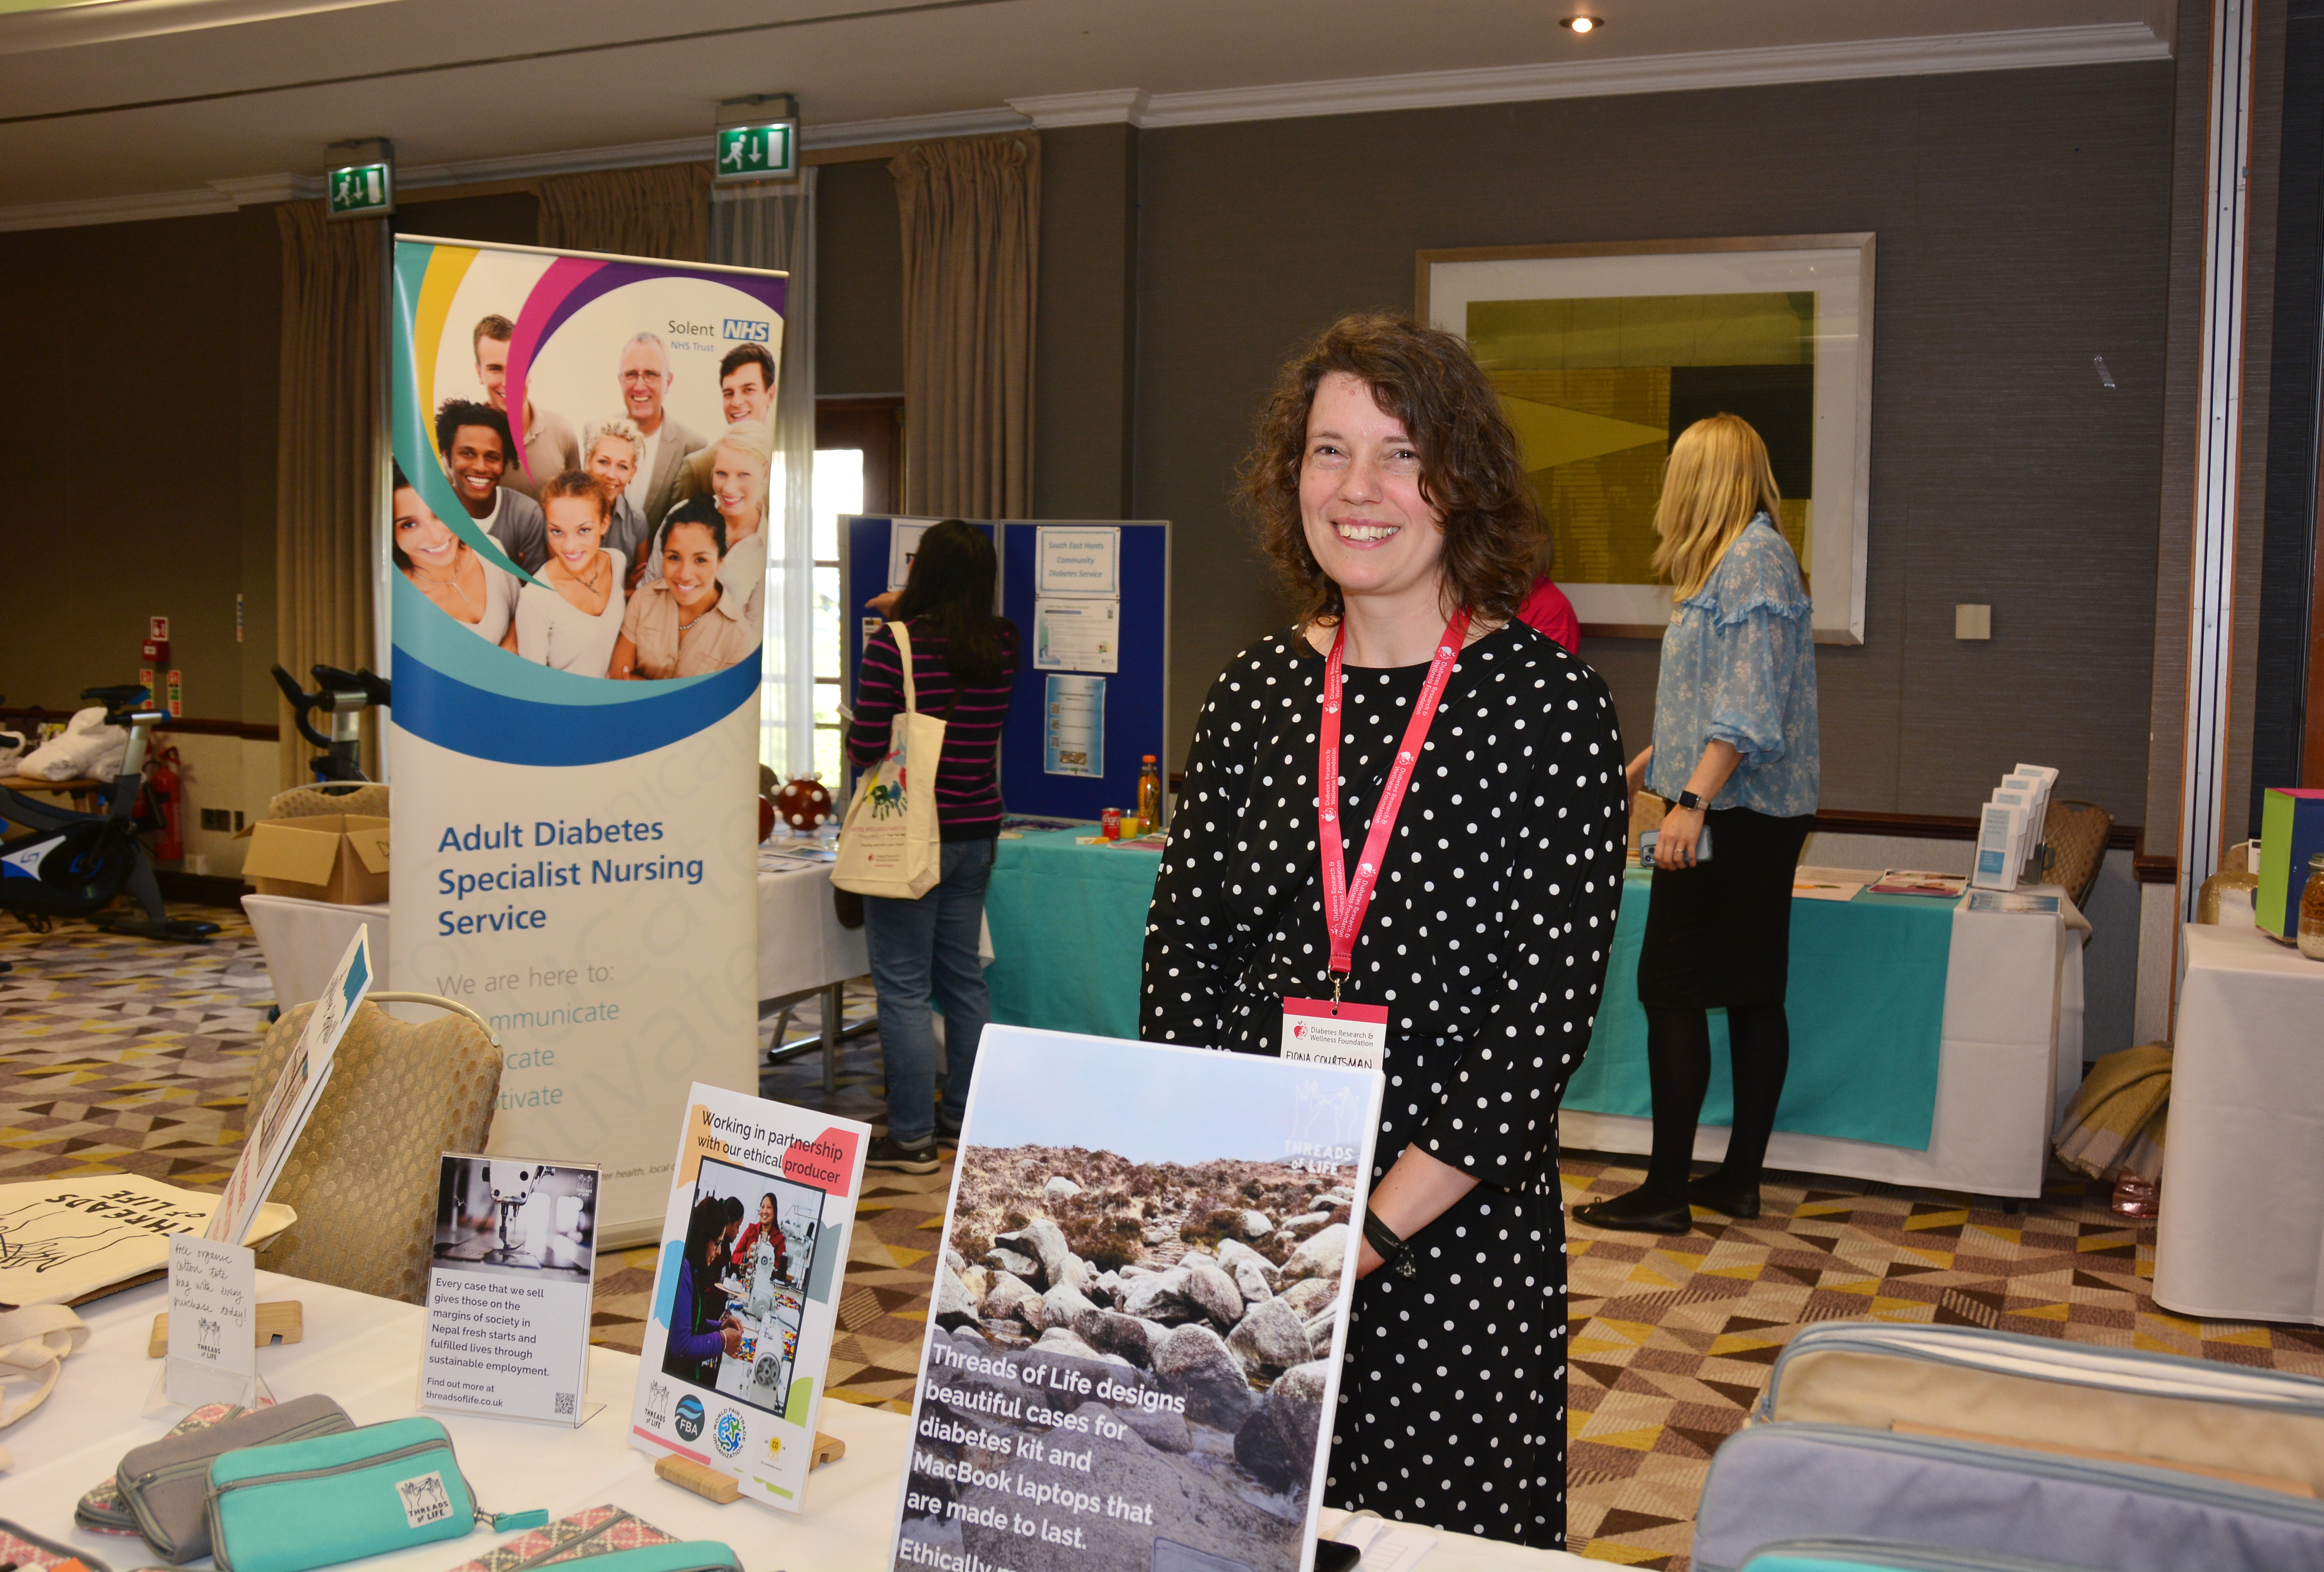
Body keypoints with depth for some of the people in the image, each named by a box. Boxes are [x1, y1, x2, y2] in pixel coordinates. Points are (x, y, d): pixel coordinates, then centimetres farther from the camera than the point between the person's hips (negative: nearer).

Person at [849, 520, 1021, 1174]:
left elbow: (865, 747, -16)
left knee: (903, 986, 0)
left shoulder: (894, 644, -15)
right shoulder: (1002, 645, 2)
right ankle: (966, 1113, 27)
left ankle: (912, 1136, 4)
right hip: (977, 829, 6)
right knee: (963, 975, 17)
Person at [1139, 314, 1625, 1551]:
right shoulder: (1257, 691, 4)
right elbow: (1182, 950, 5)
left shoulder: (1547, 703, -8)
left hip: (1456, 1231, -3)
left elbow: (1547, 1009, -12)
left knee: (1449, 1525, 9)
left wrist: (1376, 1226, -15)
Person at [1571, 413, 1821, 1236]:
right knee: (1753, 996, 11)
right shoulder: (1742, 559, 18)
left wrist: (1692, 801, -28)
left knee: (1671, 991, -6)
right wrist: (1644, 765, 36)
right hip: (1763, 817, 10)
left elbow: (1749, 703, -23)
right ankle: (1739, 1179, 18)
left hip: (1730, 818, -10)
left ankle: (1666, 1191, -1)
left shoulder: (1752, 559, -13)